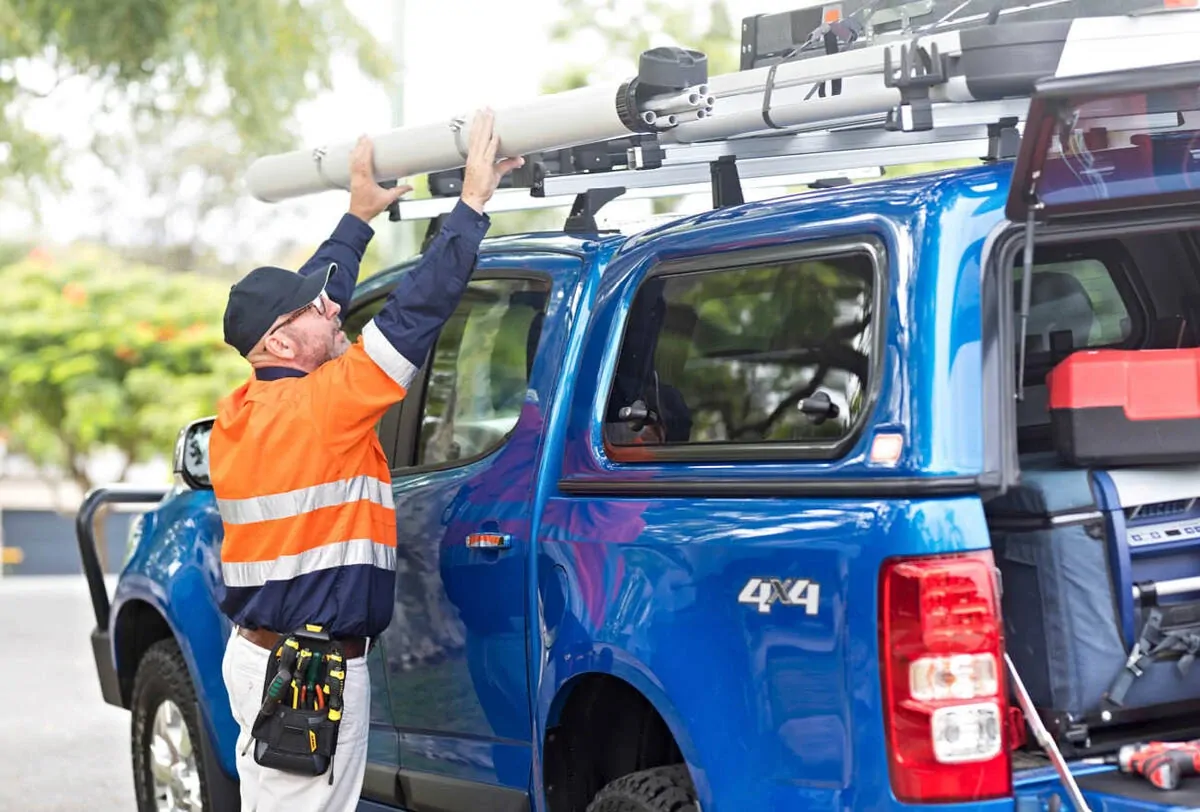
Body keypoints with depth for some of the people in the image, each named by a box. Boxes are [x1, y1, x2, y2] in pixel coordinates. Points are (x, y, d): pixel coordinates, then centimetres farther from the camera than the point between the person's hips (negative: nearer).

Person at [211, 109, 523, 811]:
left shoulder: (239, 412, 7)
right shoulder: (319, 405, -18)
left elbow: (302, 301, 21)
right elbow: (416, 311, -19)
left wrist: (360, 218, 29)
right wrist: (474, 201, -11)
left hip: (257, 652, 10)